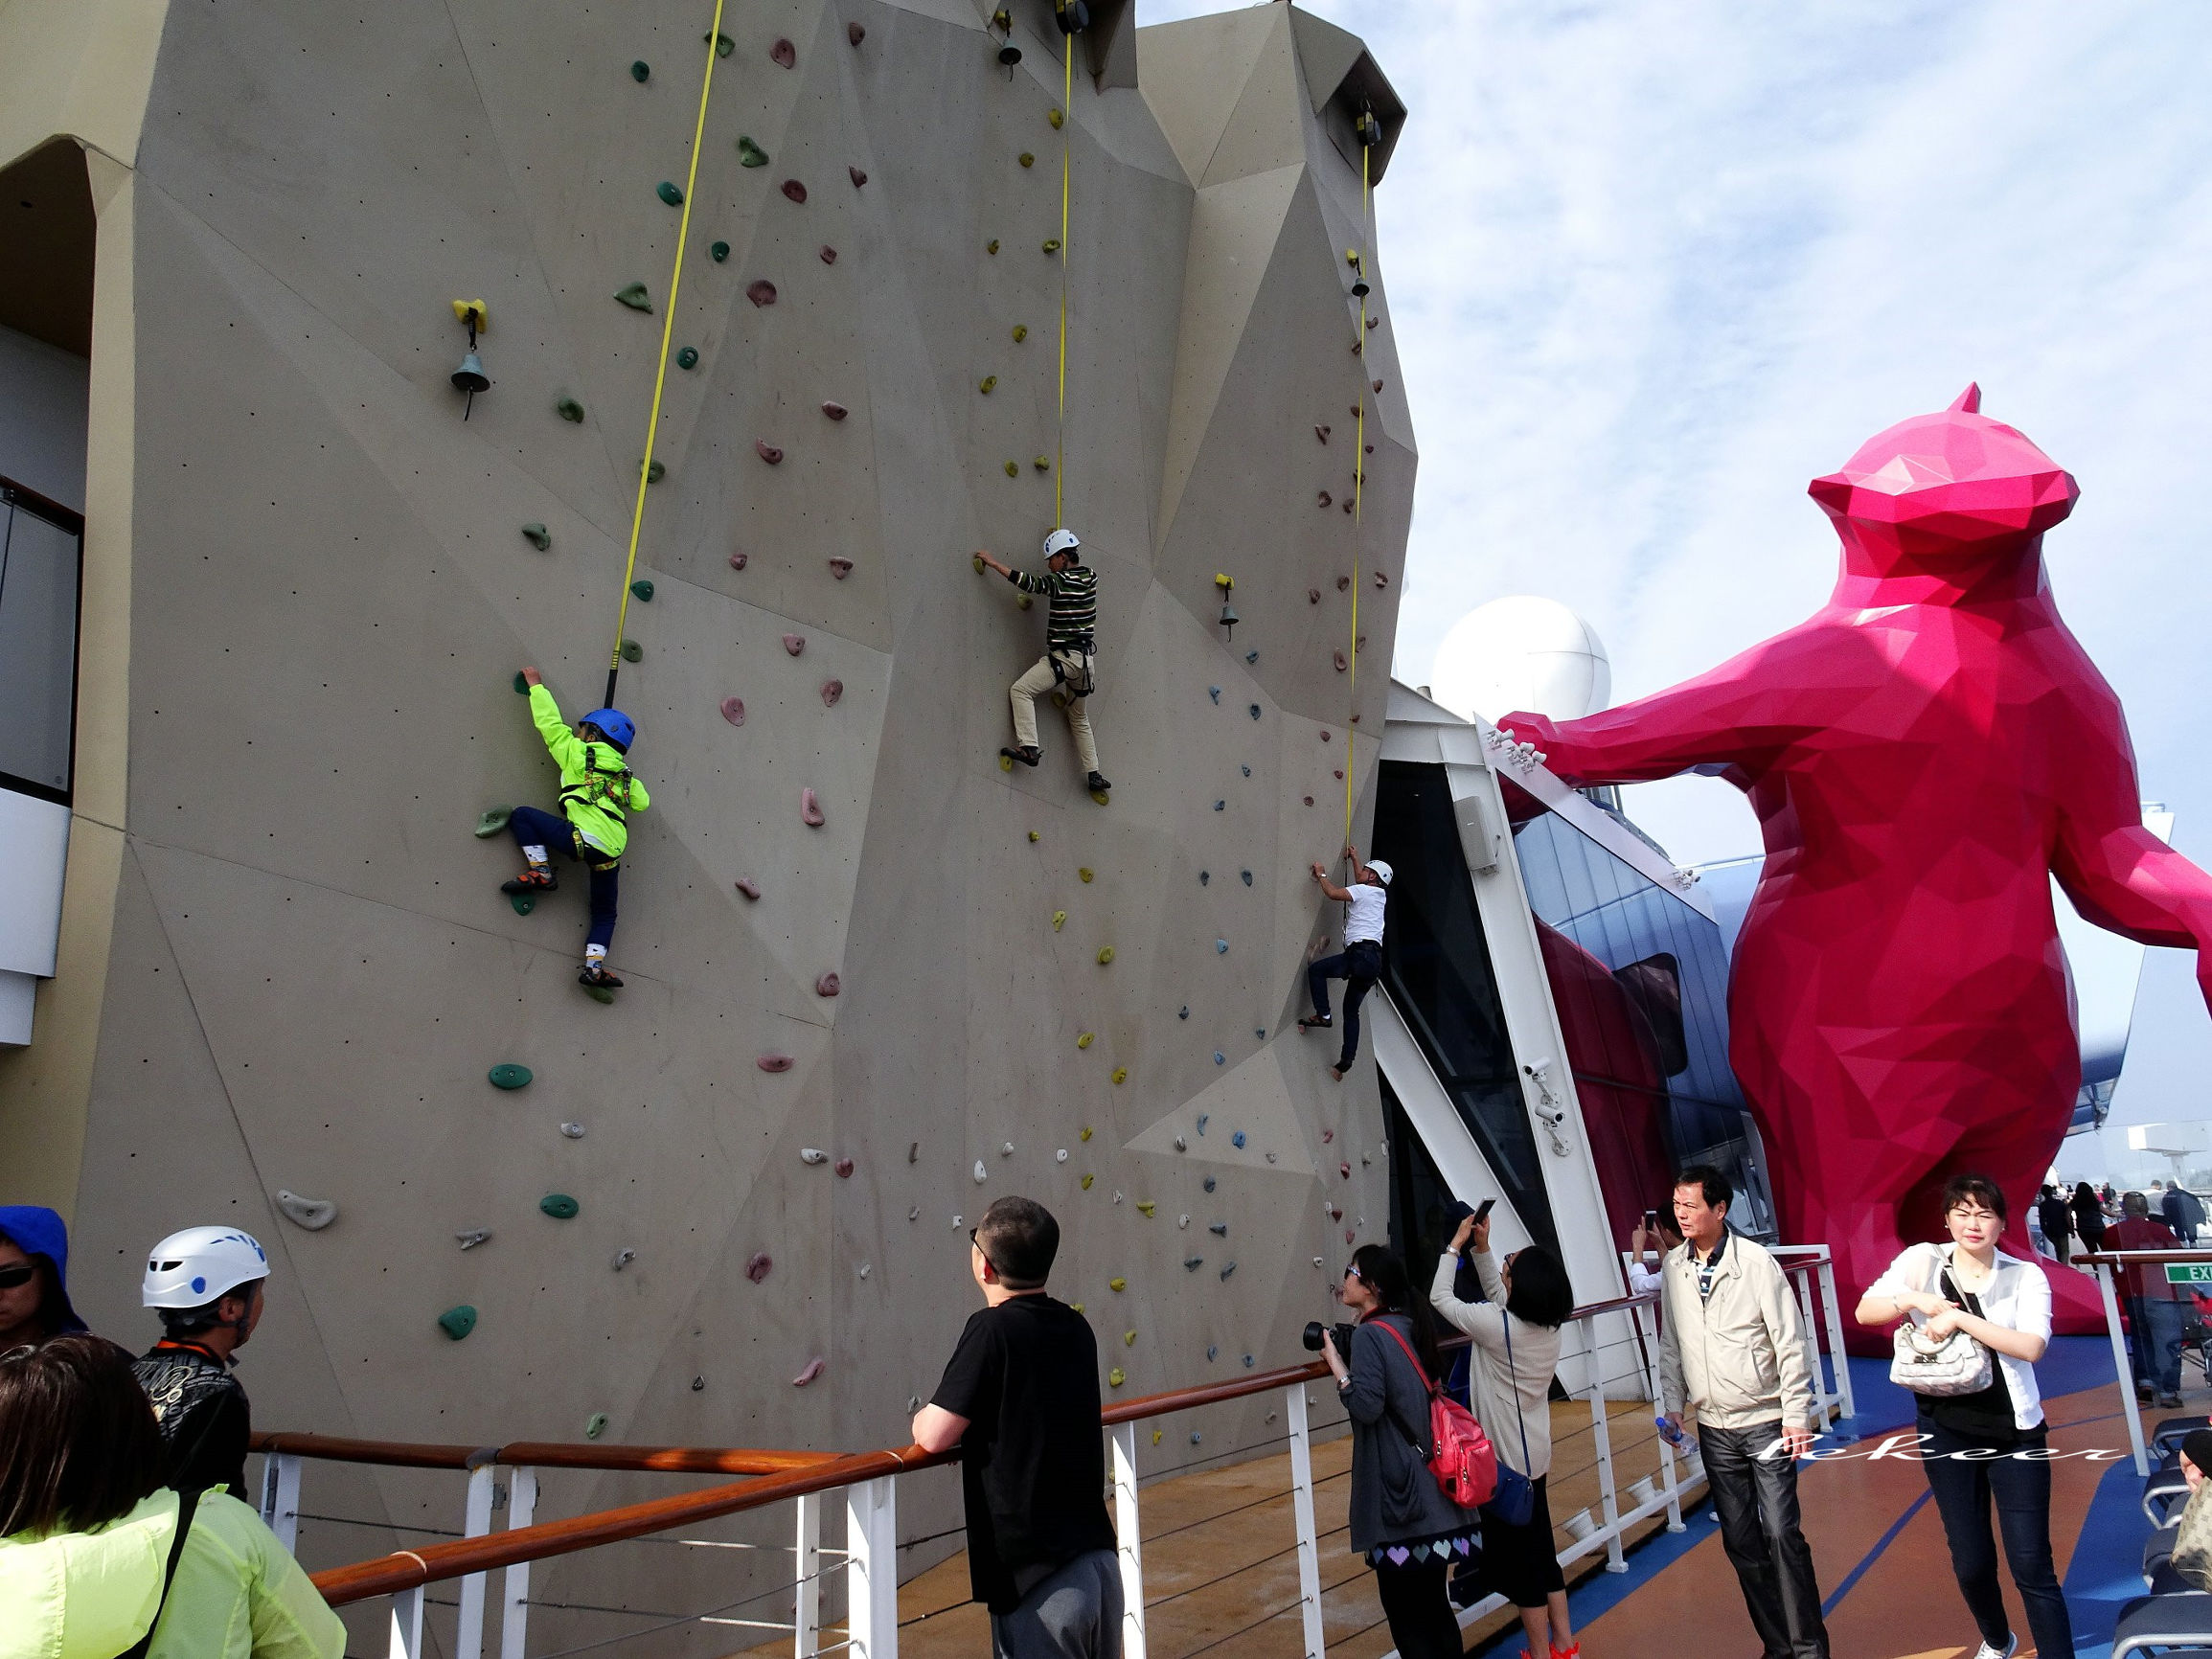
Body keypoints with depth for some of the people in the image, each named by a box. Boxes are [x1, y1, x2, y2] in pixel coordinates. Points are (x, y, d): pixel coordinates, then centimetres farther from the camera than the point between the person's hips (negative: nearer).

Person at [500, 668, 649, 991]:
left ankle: (541, 872, 3)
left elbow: (549, 721, 13)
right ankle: (594, 966, 4)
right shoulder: (624, 774, 20)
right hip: (611, 852, 6)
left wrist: (536, 685, 26)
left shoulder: (577, 754, 8)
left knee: (523, 815, 12)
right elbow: (642, 802, 23)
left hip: (583, 836, -6)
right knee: (605, 913, 20)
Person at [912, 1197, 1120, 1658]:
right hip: (1101, 1564, 7)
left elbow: (934, 1436, -14)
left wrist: (923, 1418, 6)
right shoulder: (1075, 1327, 5)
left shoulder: (992, 1329, -15)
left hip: (1039, 1585, -7)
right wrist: (975, 1421, 18)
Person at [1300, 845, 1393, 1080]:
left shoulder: (1364, 890, 0)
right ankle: (1346, 1061, 7)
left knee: (1315, 969, -4)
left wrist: (1321, 874, 3)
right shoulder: (1376, 893, 24)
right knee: (1351, 1011, 12)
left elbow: (1334, 893, -13)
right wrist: (1354, 858, 53)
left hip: (1362, 953, -9)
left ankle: (1323, 1016, -10)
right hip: (1373, 959, 9)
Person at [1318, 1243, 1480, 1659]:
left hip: (1397, 1491, -9)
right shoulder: (1410, 1325, 10)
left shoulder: (1369, 1334, -13)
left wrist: (1337, 1364, -11)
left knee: (1403, 1600, 0)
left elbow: (1367, 1406, -22)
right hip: (1429, 1483, 9)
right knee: (1432, 1601, 17)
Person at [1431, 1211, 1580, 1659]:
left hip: (1505, 1462, -8)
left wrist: (1456, 1246, -3)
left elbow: (1440, 1298, -10)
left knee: (1521, 1564, 5)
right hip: (1533, 1456, 8)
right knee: (1542, 1554, 20)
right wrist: (1482, 1249, 9)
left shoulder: (1498, 1326, -24)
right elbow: (1498, 1296, 15)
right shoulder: (1549, 1325, -2)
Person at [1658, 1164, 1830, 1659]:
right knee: (1740, 1541, 9)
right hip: (1714, 1429, 5)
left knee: (1780, 1533, -8)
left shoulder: (1756, 1262, -11)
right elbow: (1671, 1344, 12)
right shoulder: (1672, 1268, 2)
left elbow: (1791, 1343, -9)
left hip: (1767, 1422, -4)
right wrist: (1672, 1404, 7)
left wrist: (1797, 1416, -10)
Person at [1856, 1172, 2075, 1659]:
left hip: (2015, 1434, -2)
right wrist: (1916, 1299, -24)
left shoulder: (2026, 1276, -4)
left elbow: (2031, 1346, -19)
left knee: (2031, 1566, -6)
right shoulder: (1923, 1260, -1)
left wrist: (1959, 1317, -25)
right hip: (1947, 1432, 2)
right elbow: (1865, 1311, -7)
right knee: (1970, 1563, 13)